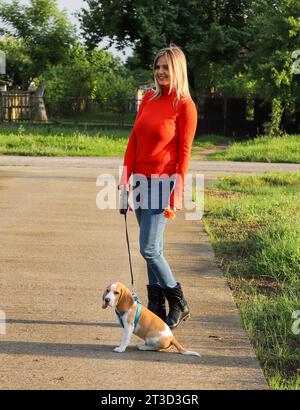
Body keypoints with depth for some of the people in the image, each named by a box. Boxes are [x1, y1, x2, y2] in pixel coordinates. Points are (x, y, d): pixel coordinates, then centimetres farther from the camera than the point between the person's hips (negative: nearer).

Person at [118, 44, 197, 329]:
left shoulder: (185, 105, -8)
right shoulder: (149, 99, 10)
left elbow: (184, 151, -9)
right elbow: (134, 139, 10)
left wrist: (178, 191, -13)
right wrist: (126, 175, 2)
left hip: (163, 182, -6)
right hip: (141, 180, 6)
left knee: (148, 249, -11)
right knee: (153, 249, 10)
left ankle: (178, 304, 6)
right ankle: (156, 309, 17)